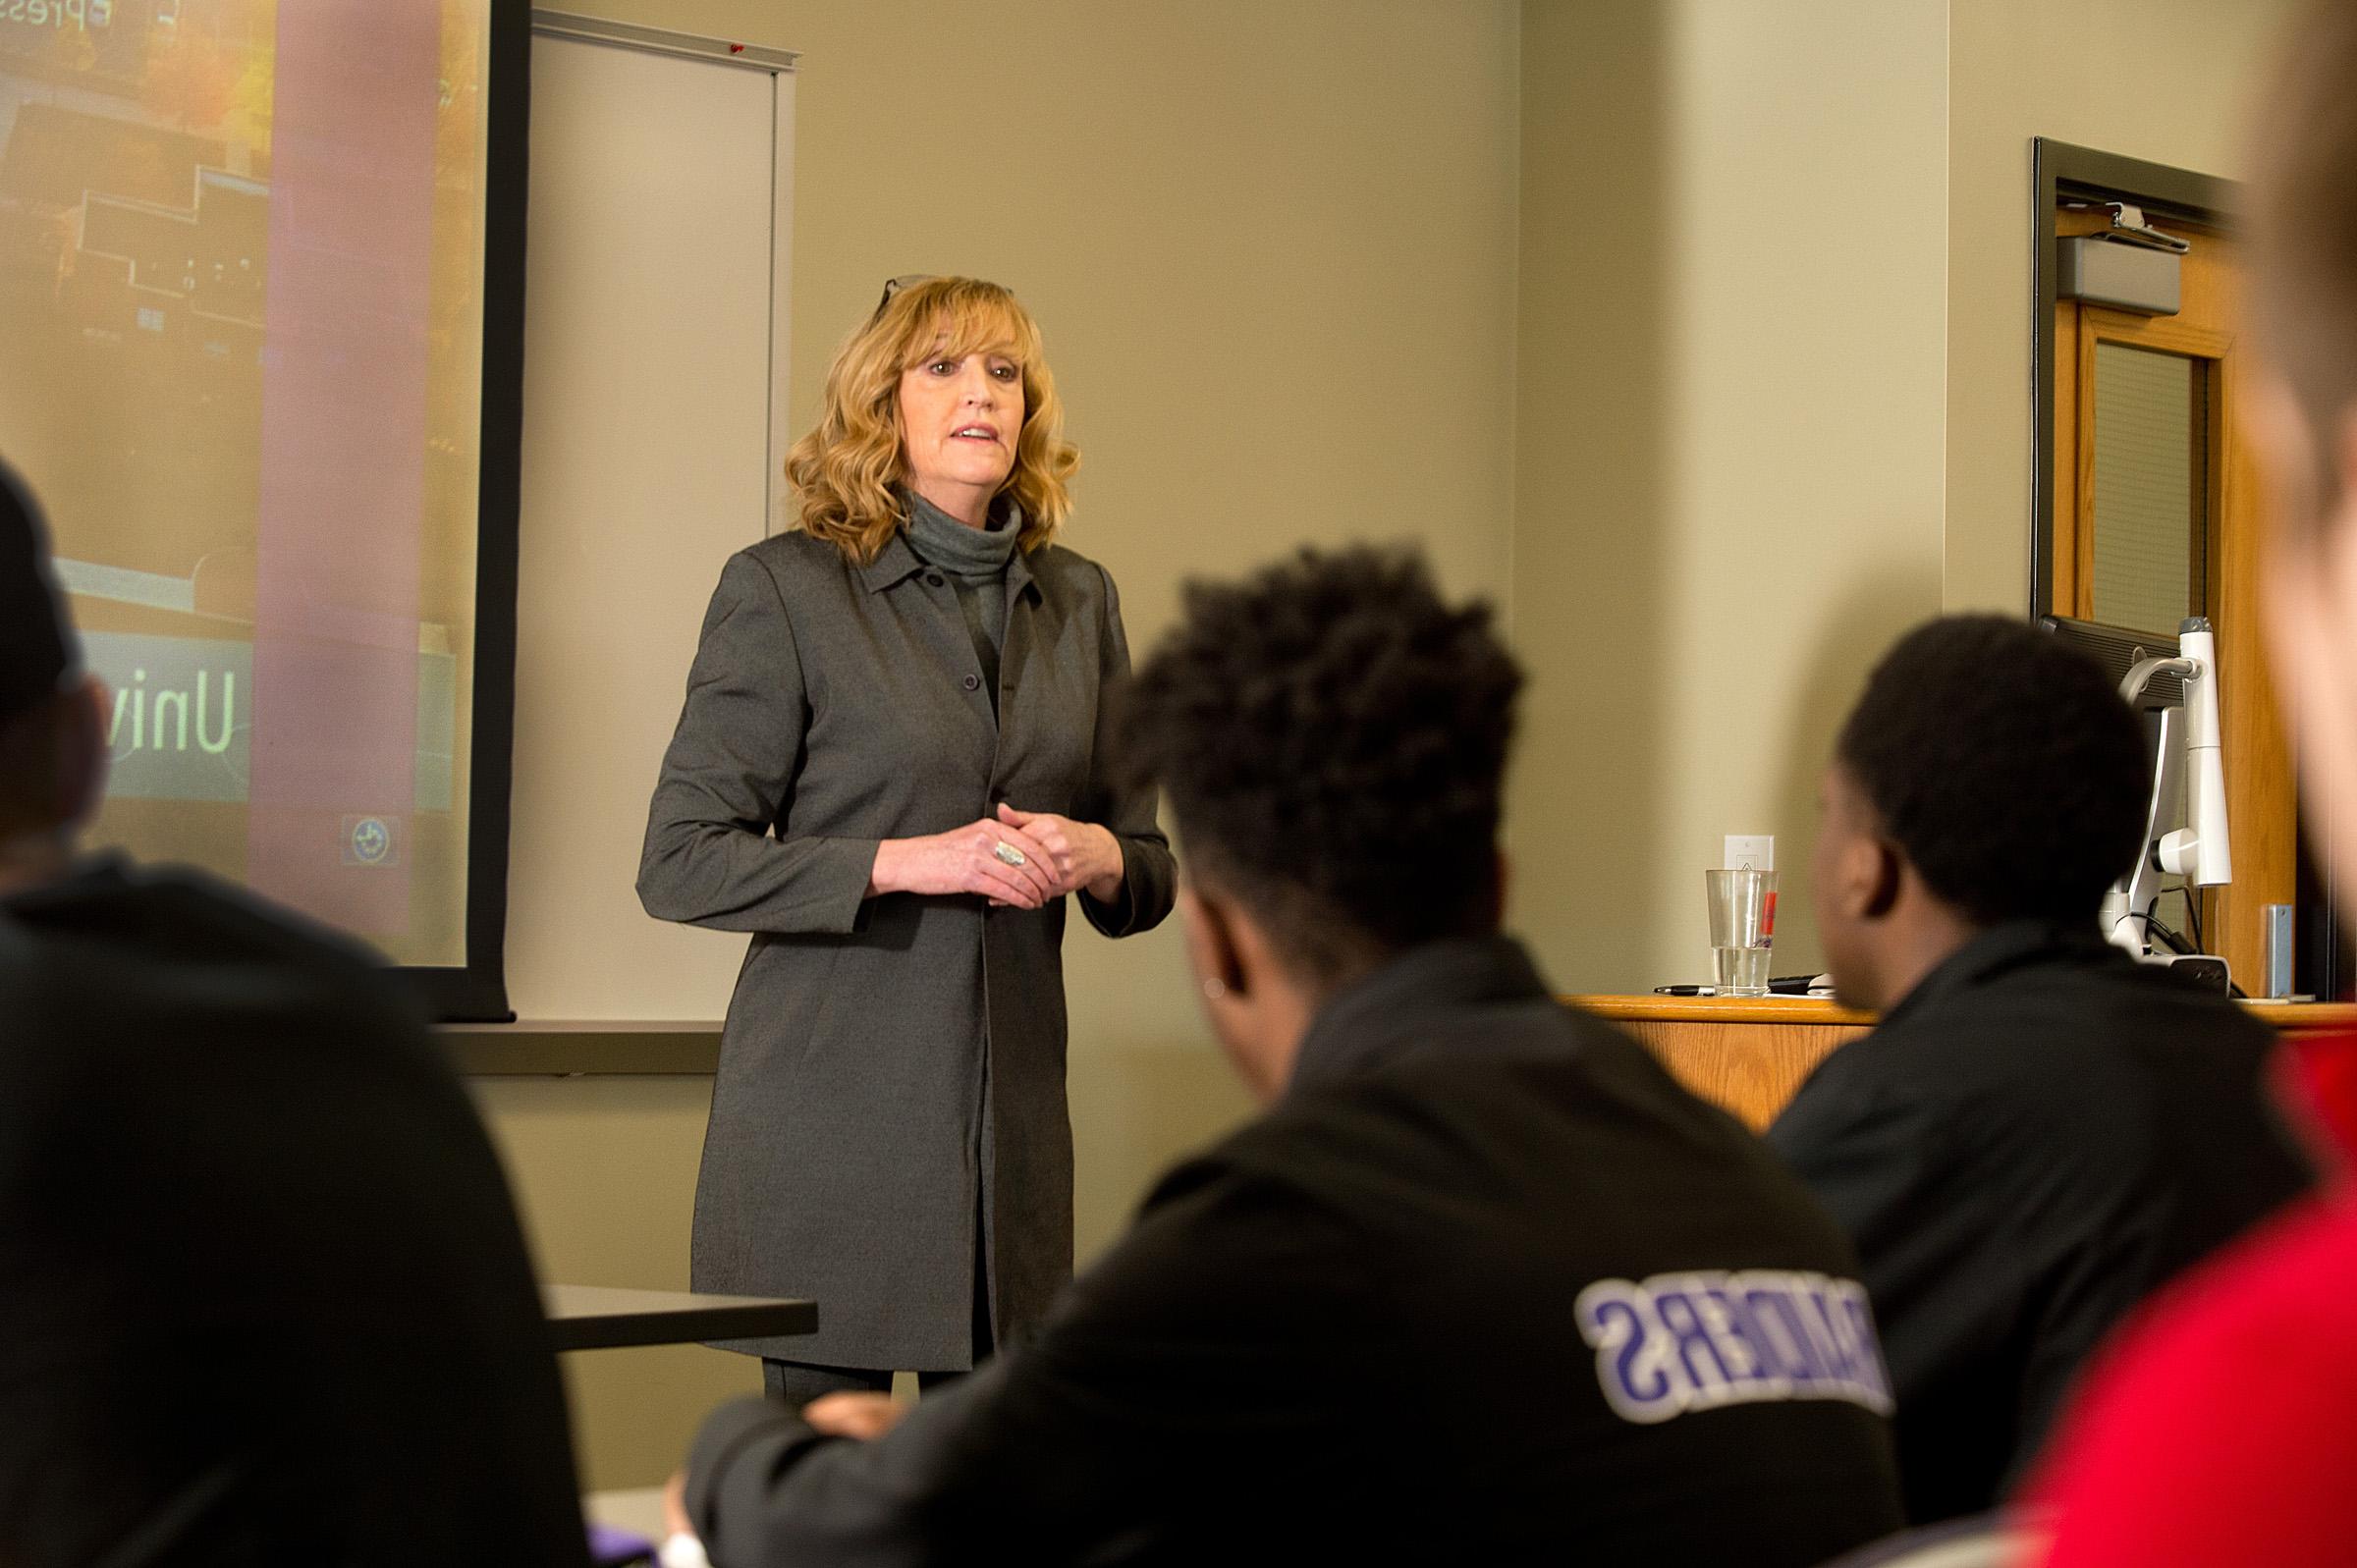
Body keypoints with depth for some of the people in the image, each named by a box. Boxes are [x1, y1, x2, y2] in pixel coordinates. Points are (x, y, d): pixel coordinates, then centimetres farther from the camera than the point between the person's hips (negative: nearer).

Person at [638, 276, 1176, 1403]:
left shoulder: (1079, 601, 13)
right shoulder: (786, 589, -2)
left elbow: (1152, 874, 19)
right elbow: (680, 863, -5)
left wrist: (1096, 857, -5)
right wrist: (907, 861, -15)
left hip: (1015, 1101, 4)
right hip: (835, 1098, -4)